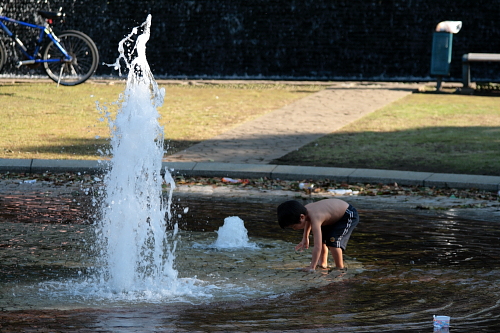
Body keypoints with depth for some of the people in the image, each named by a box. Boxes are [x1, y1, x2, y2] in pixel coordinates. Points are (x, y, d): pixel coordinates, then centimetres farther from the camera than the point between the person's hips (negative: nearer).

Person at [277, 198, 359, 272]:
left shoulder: (315, 220, -38)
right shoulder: (305, 209, -12)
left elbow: (317, 247, -42)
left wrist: (312, 267, -41)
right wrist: (305, 238, 21)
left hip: (349, 216, -10)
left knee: (332, 240, -22)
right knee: (321, 238, 15)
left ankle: (340, 268, -8)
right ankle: (323, 263, 29)